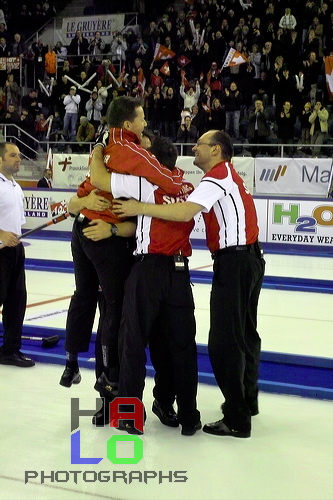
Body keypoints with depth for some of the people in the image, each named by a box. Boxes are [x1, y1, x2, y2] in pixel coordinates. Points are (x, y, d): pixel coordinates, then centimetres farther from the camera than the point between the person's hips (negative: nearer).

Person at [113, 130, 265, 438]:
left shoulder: (217, 177, -12)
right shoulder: (228, 176, 20)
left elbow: (186, 212, -27)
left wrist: (140, 208, -24)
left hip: (234, 262, -11)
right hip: (250, 258, 11)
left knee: (224, 341, -8)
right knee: (245, 333, 20)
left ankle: (237, 419, -5)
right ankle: (247, 400, 35)